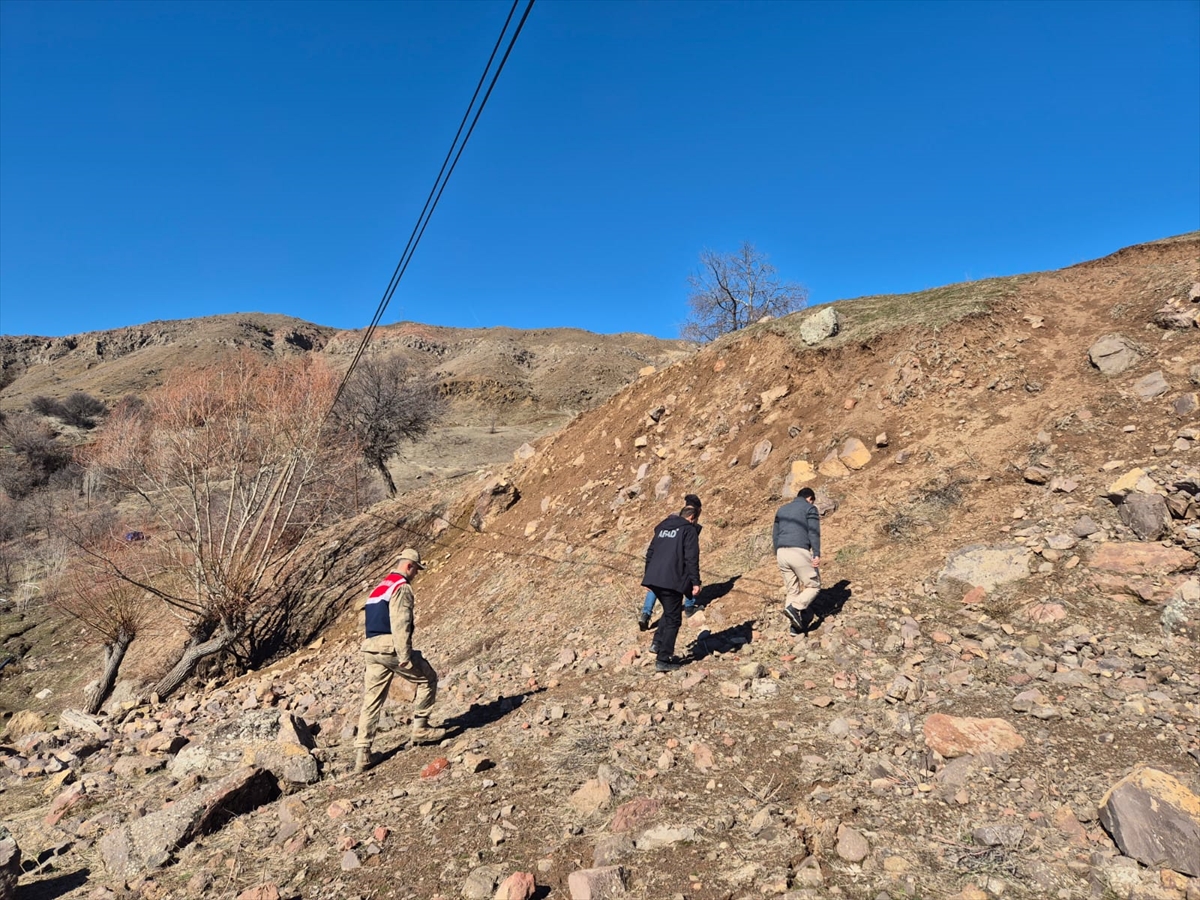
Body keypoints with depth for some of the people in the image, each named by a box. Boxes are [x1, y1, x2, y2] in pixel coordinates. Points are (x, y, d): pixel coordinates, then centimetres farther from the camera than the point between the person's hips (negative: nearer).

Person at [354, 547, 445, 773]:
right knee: (427, 678, 8)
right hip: (390, 647, -9)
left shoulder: (380, 587, 22)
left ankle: (362, 753, 9)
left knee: (371, 701, 9)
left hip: (370, 649, 9)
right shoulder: (402, 587, -8)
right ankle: (420, 728, 9)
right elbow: (400, 624, -18)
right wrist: (405, 656, -18)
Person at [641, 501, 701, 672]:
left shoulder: (662, 528, 20)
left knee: (669, 612, 26)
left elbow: (650, 553, 21)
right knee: (673, 619, 1)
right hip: (672, 581, -7)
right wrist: (695, 582, -9)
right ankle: (663, 660, 1)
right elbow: (691, 559, -10)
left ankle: (658, 643, 16)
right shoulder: (689, 530, 0)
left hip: (654, 579, 7)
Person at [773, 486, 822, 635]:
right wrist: (817, 554, -12)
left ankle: (796, 626, 11)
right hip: (800, 552, -6)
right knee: (814, 586, 6)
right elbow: (814, 532, -8)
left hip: (782, 553, 6)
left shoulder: (782, 509, 22)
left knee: (791, 590, 12)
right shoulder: (810, 508, 5)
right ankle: (794, 607, -16)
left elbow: (775, 533, 20)